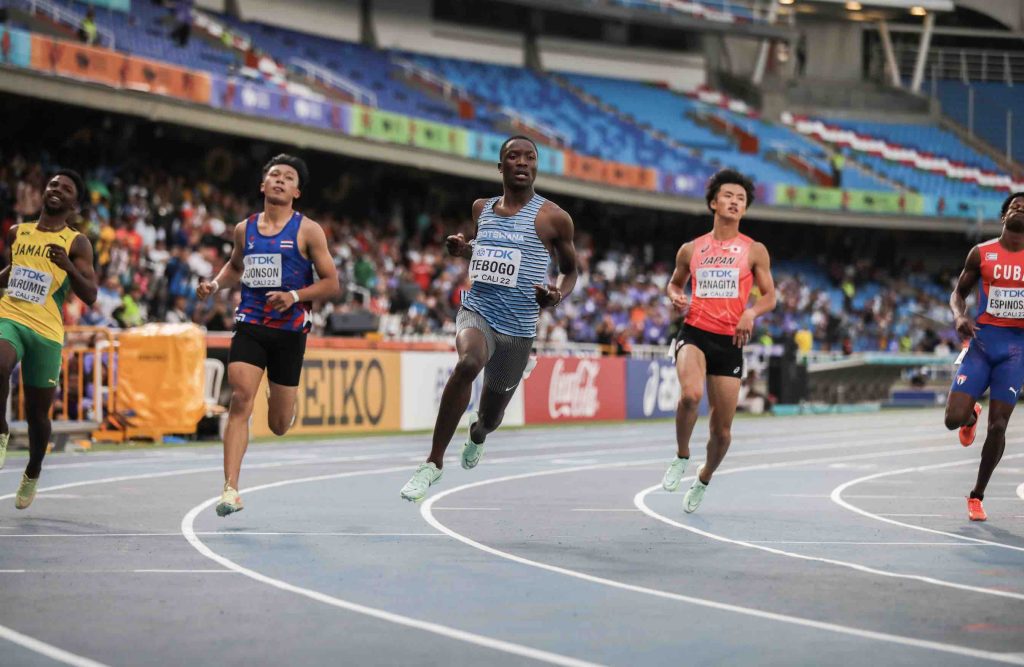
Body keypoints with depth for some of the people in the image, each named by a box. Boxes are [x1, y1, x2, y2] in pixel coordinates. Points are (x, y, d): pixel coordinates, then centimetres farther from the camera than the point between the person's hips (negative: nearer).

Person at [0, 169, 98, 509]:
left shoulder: (76, 243, 2)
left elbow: (90, 296, -5)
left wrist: (69, 267, -21)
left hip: (46, 331, -1)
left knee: (37, 412, 8)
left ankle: (33, 473, 33)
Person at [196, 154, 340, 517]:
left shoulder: (307, 231, -1)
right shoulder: (244, 229, 9)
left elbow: (332, 283, -1)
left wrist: (295, 296, -17)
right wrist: (216, 284, 9)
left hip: (289, 330, -1)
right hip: (250, 325, 1)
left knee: (279, 426, 7)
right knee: (240, 398, -20)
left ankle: (280, 401, 48)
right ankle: (231, 490, -21)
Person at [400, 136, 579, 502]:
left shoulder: (552, 218, -3)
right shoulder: (482, 208, 8)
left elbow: (570, 270, 9)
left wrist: (557, 295, -13)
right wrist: (464, 249, 5)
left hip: (518, 328, 0)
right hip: (478, 311, 1)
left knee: (490, 417, 14)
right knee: (468, 362, -35)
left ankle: (477, 434, 57)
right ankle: (434, 462, -28)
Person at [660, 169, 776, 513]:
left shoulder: (754, 251, 5)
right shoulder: (691, 249, 9)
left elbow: (769, 296, 7)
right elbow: (675, 282, 24)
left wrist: (751, 312, -14)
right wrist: (675, 296, 0)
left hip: (730, 341, 1)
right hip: (694, 333, -1)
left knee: (722, 427, 4)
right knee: (690, 394, -32)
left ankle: (704, 479, 32)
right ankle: (681, 457, -6)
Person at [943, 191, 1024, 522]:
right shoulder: (982, 253, 3)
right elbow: (958, 292, 11)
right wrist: (959, 316, -11)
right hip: (982, 339, 0)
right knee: (954, 418, -12)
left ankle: (977, 497, 11)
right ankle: (972, 415, 28)